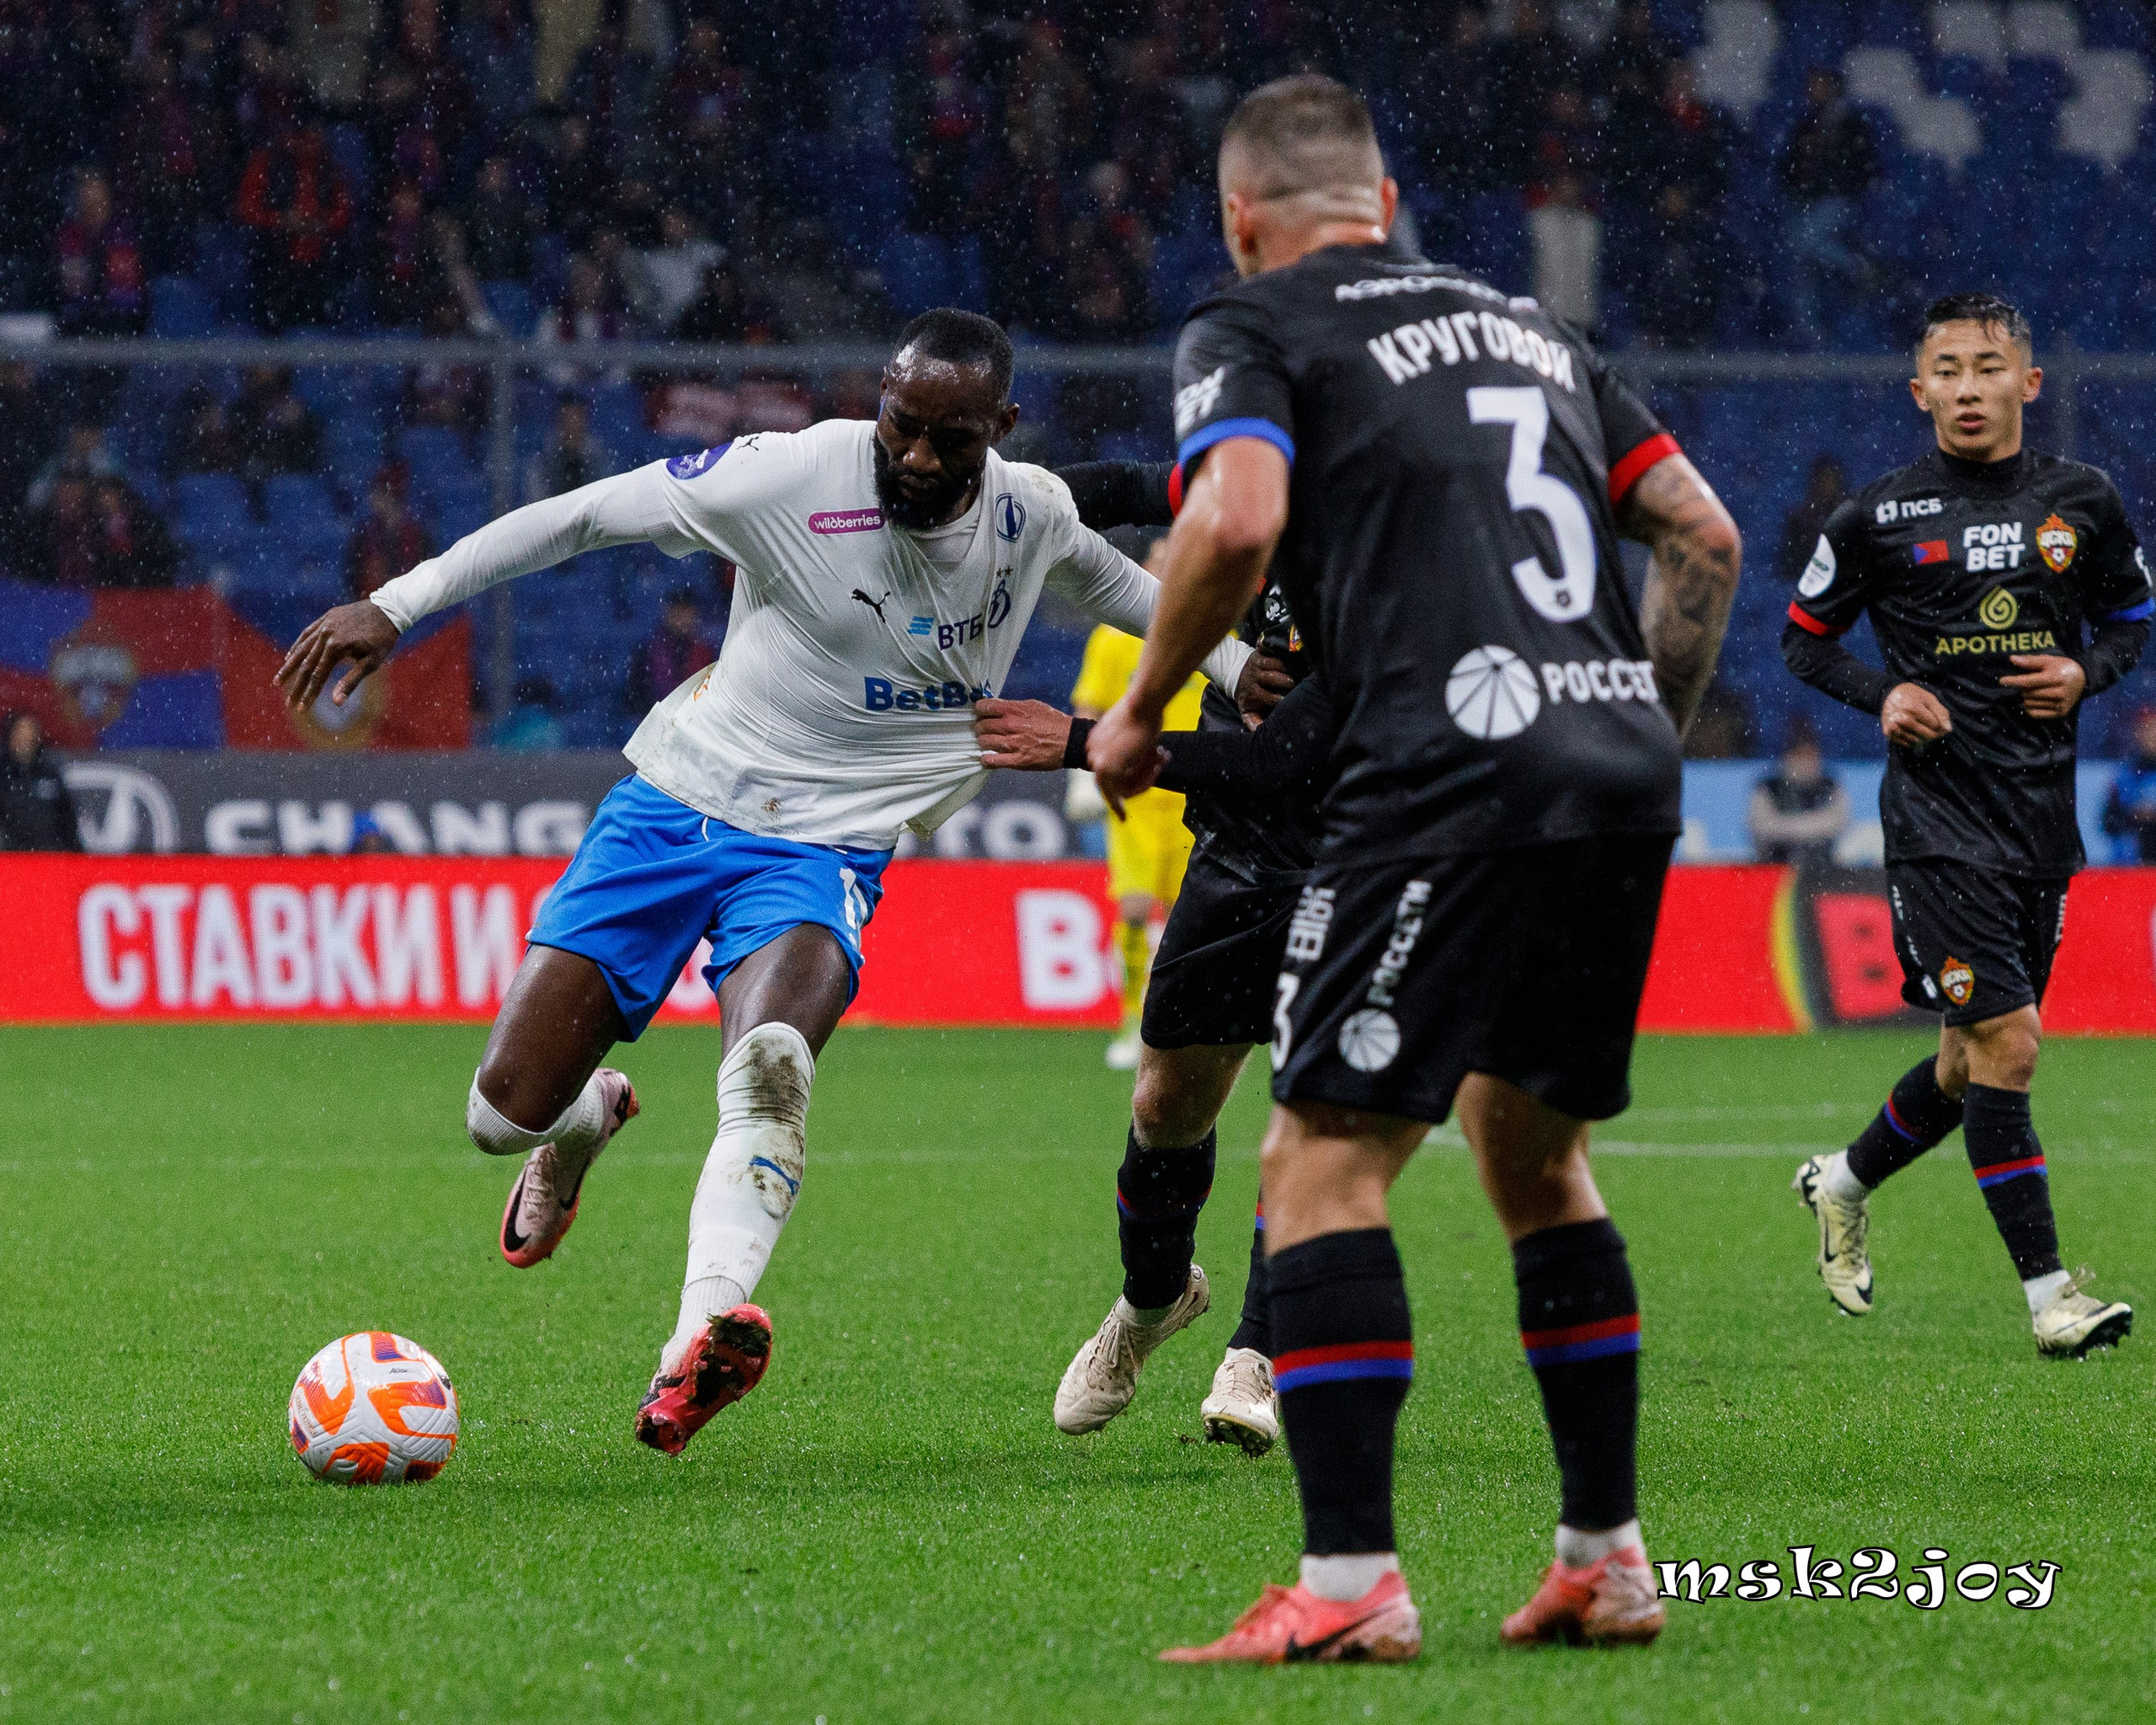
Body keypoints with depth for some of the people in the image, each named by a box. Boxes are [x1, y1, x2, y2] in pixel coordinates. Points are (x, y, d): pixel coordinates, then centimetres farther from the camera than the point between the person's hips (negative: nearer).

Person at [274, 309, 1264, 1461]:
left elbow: (1108, 581, 25)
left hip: (827, 847, 0)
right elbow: (583, 516, -10)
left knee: (770, 1063, -33)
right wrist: (398, 604, -15)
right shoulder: (793, 476, -16)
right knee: (507, 1113, -5)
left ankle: (701, 1343, -50)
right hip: (677, 802, 0)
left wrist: (1236, 664, 20)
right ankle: (591, 1120, 35)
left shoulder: (1031, 515, -2)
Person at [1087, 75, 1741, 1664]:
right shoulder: (1525, 321, 25)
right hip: (1625, 777, 7)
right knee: (1534, 1153, 20)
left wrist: (1138, 713, 0)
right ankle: (1607, 1560, 19)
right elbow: (1705, 536, 21)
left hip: (1454, 772, -7)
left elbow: (1237, 520, -13)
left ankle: (1351, 1583, -12)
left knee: (1324, 1161, -3)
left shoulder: (1252, 330, 6)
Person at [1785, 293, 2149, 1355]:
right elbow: (1804, 636, 9)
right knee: (2004, 1043, -15)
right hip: (1938, 817, -4)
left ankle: (1845, 1182, 40)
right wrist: (1884, 695, -9)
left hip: (2043, 816, 4)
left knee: (1973, 1062, 12)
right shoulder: (1881, 518, -3)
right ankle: (2047, 1293, -12)